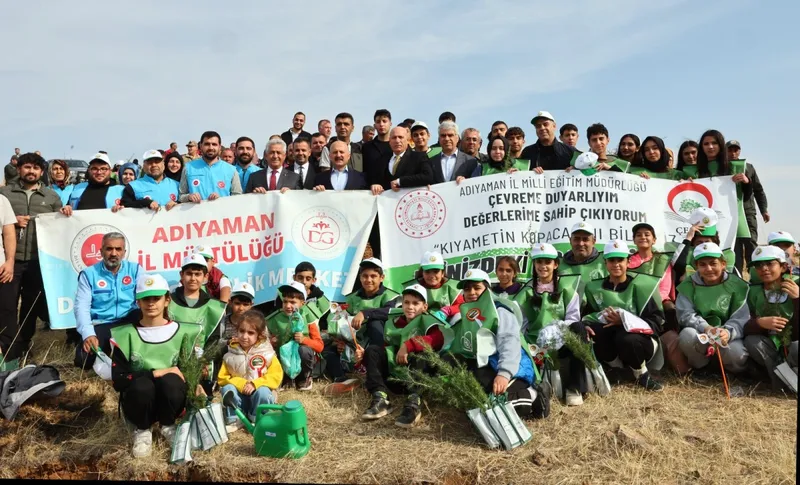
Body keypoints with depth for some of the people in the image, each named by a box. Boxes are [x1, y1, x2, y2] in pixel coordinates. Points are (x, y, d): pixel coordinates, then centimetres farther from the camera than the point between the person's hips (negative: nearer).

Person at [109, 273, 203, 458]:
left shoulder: (182, 332, 1)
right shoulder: (125, 335, -5)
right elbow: (118, 380, -11)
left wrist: (194, 388, -12)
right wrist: (156, 373, -19)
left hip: (171, 402, 1)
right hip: (138, 400, -1)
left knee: (170, 381, -32)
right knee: (142, 385, -34)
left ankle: (168, 426, -1)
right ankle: (142, 430, -2)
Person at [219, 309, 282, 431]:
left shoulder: (267, 353, -7)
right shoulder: (231, 354, -1)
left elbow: (276, 376, -13)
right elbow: (222, 378, -2)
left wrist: (255, 384, -25)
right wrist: (240, 384, -20)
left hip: (260, 391, -2)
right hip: (239, 396, 3)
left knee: (262, 392, -34)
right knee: (227, 388, -25)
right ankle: (234, 420, -11)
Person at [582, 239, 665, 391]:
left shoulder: (640, 285, -6)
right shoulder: (596, 288, 5)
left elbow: (657, 322, -11)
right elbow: (587, 315, 4)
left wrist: (624, 321, -24)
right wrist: (585, 326, -21)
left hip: (641, 340, -3)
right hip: (611, 342, 3)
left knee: (626, 338, -38)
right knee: (588, 333, -28)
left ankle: (641, 374, -5)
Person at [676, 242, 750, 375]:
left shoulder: (737, 285, -3)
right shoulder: (688, 285, -1)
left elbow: (741, 318, -12)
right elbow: (685, 315, -10)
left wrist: (728, 332, -34)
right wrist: (705, 328, -31)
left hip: (728, 336, 0)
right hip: (700, 338, 0)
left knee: (738, 355, -33)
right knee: (688, 334, -34)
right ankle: (700, 367, -6)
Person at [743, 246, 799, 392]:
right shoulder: (753, 292, -3)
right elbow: (744, 328, -11)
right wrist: (759, 322, -32)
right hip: (770, 346, 3)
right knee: (751, 341, -28)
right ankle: (782, 380, -14)